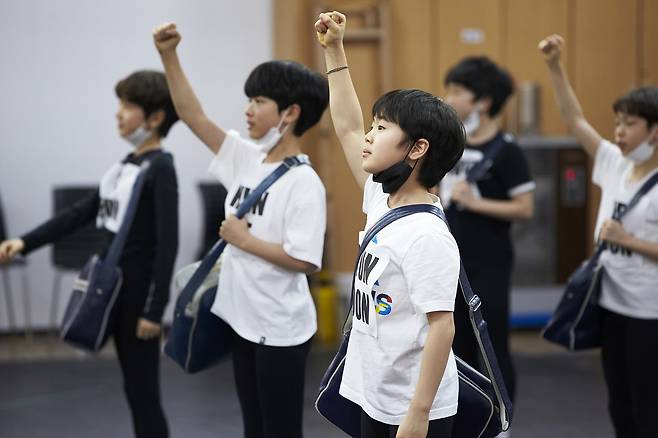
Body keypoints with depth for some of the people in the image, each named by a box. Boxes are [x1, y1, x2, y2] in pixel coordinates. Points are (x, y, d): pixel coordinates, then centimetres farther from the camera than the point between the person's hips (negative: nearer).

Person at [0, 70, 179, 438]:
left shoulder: (161, 168, -14)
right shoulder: (126, 164, 11)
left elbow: (168, 243, -19)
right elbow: (80, 214, 15)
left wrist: (155, 309, -21)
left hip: (141, 290, -8)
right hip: (117, 287, 8)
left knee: (144, 391, -2)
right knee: (134, 388, 14)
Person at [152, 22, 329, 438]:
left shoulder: (304, 182, -18)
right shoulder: (248, 158, 4)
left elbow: (305, 260, -24)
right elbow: (194, 117, 2)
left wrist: (245, 240, -17)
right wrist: (169, 57, -7)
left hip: (281, 330, -8)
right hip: (245, 321, 8)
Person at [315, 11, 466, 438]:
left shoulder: (427, 235, -21)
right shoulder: (381, 200, 4)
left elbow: (441, 326, -23)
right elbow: (348, 129, 15)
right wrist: (334, 49, 14)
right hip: (376, 401, 9)